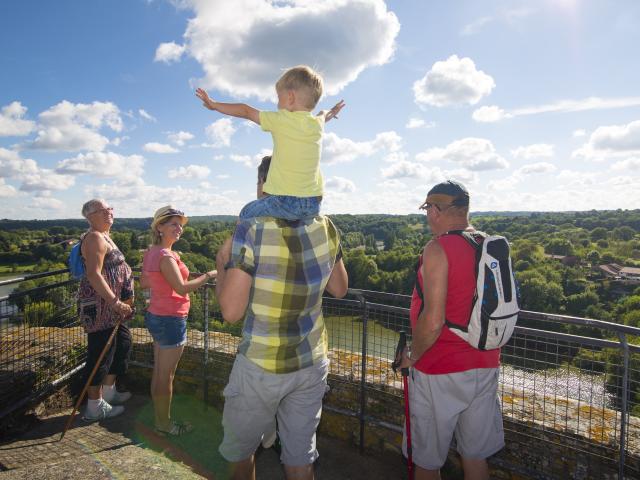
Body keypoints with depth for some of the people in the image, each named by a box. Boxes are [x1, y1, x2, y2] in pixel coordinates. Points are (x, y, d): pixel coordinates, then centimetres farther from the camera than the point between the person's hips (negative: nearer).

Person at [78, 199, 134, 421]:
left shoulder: (104, 237, 17)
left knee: (122, 343, 20)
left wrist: (123, 301, 24)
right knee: (101, 352, -1)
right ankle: (95, 407, 14)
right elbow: (93, 275, -25)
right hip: (99, 306, -10)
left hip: (110, 306, 11)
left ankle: (109, 392, 36)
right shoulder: (95, 238, -15)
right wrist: (116, 302, -27)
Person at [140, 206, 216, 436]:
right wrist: (209, 275, -20)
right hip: (170, 320, -9)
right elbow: (182, 288, -27)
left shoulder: (150, 253, 7)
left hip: (155, 315, 9)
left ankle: (160, 419, 33)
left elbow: (144, 283, 17)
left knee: (158, 372, 18)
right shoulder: (166, 256, -21)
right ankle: (164, 425, 19)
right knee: (166, 375, 4)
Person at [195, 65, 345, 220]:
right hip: (313, 204, 6)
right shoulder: (318, 124, 8)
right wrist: (330, 113, 57)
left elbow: (246, 111, 6)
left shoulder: (281, 120, -6)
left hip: (284, 201, -5)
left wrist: (214, 105, 18)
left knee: (247, 213, 16)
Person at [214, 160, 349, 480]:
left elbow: (231, 312, -18)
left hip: (260, 367, -4)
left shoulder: (251, 230, -19)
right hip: (312, 363, 4)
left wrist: (222, 264, -3)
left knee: (239, 450, 23)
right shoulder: (325, 228, -5)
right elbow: (340, 288, 8)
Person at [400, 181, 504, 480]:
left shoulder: (437, 249, -20)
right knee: (475, 456, 21)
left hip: (439, 370, -7)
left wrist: (411, 357, -10)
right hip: (485, 366, 7)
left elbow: (433, 320, -26)